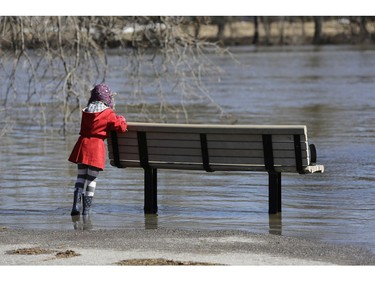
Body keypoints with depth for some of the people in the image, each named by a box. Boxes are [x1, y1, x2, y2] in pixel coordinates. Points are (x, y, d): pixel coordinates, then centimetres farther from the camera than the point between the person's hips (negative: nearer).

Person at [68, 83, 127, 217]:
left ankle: (76, 205, -3)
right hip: (97, 146, -4)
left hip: (82, 145, 4)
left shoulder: (86, 111, 9)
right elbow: (121, 127, -8)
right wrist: (121, 119, 17)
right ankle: (86, 209, 2)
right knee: (92, 178, 3)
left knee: (81, 176, 13)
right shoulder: (108, 114, -6)